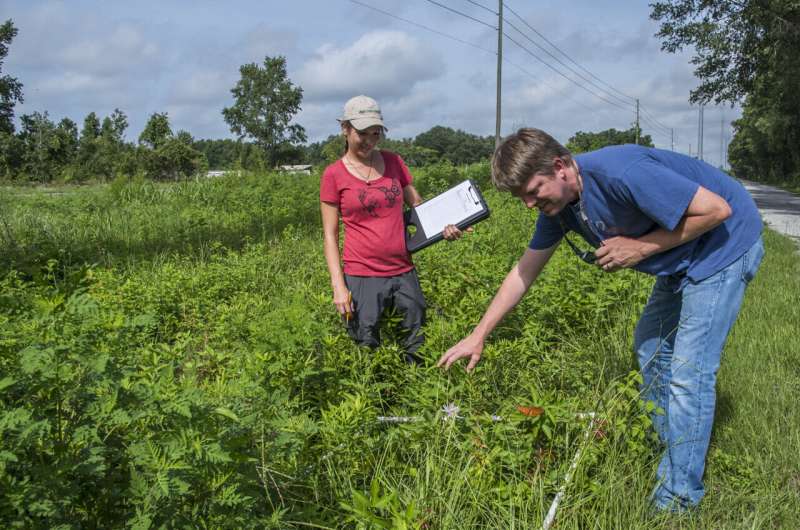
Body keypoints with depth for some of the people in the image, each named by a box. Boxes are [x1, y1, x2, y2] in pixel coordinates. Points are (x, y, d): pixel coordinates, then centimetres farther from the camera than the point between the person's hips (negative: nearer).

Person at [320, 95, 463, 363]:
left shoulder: (394, 162, 8)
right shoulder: (333, 175, -2)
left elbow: (418, 205, 13)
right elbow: (330, 235, -2)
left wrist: (443, 226, -8)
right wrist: (338, 286, -10)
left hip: (404, 272, 4)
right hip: (362, 276, -3)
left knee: (419, 347, 9)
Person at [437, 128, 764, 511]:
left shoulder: (620, 173, -34)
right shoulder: (558, 204, -6)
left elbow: (717, 208, -28)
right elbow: (524, 271, 1)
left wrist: (641, 247, -24)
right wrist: (477, 336, 0)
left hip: (725, 243, -9)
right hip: (681, 259, 9)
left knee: (688, 373, -10)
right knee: (649, 349, 18)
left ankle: (677, 500, 3)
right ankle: (675, 454, 34)